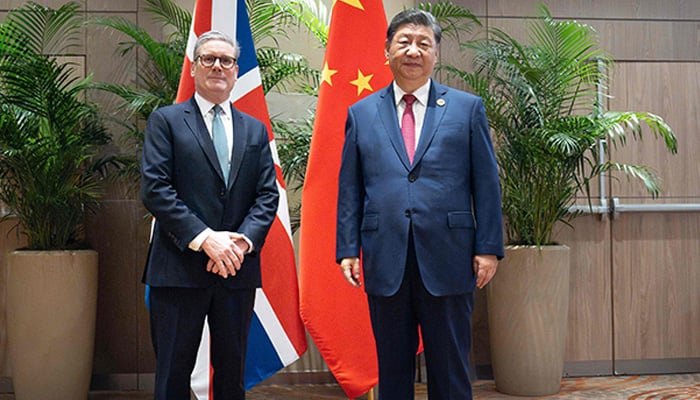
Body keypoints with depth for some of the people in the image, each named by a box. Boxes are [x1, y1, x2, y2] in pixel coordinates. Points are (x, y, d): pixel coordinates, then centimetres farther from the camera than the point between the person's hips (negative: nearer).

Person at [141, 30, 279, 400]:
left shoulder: (254, 129, 14)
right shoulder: (166, 120, 3)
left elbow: (267, 195, 7)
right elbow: (154, 189, -8)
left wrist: (244, 241, -10)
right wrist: (204, 239, -16)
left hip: (238, 269, 4)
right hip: (180, 268, -3)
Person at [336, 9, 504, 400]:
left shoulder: (468, 108, 6)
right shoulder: (361, 113, 10)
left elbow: (486, 184, 3)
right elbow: (349, 189, 8)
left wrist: (488, 247, -3)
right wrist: (348, 249, 1)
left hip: (448, 262, -1)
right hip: (384, 262, 1)